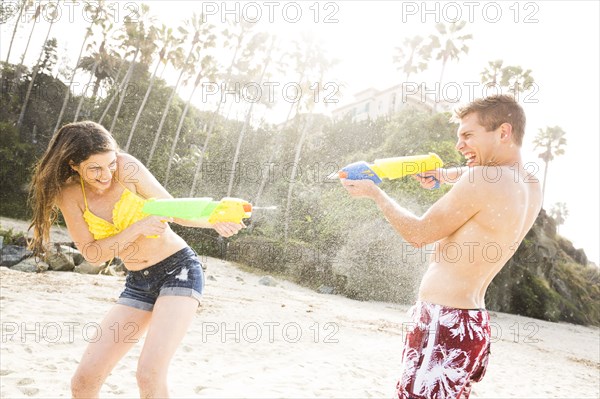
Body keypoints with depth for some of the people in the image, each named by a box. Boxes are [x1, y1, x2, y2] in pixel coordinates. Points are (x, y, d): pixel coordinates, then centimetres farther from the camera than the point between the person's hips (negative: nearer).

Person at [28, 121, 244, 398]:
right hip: (138, 284, 5)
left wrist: (214, 221, -27)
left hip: (179, 269, -4)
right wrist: (138, 228, -23)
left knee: (149, 375, -19)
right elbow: (93, 255, -9)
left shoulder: (126, 167, -13)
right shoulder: (69, 195, -4)